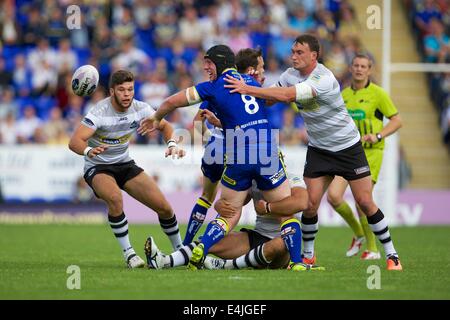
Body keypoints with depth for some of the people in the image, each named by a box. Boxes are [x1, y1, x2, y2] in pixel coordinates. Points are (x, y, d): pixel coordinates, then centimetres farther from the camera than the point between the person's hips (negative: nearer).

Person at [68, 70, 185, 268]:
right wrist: (88, 150, -58)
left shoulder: (139, 108, -11)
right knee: (115, 198, -37)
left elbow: (164, 126, 5)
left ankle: (180, 250, 21)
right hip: (98, 168, -5)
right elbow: (74, 142, -36)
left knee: (163, 206, -4)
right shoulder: (100, 112, -26)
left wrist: (172, 144, -16)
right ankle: (128, 252, -22)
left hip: (125, 164, 5)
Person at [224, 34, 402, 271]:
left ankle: (391, 255, 6)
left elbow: (287, 95, -37)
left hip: (347, 146, -5)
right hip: (318, 149, 5)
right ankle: (307, 256, 10)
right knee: (311, 203, -7)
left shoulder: (324, 79, -28)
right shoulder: (290, 75, -5)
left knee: (365, 202, -5)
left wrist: (249, 89, -39)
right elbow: (271, 98, 5)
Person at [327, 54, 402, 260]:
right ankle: (358, 234, 15)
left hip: (371, 152, -5)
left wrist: (378, 136, -14)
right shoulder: (344, 95, 12)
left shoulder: (377, 93, -3)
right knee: (333, 195, -9)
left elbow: (397, 120, -1)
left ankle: (372, 248, 6)